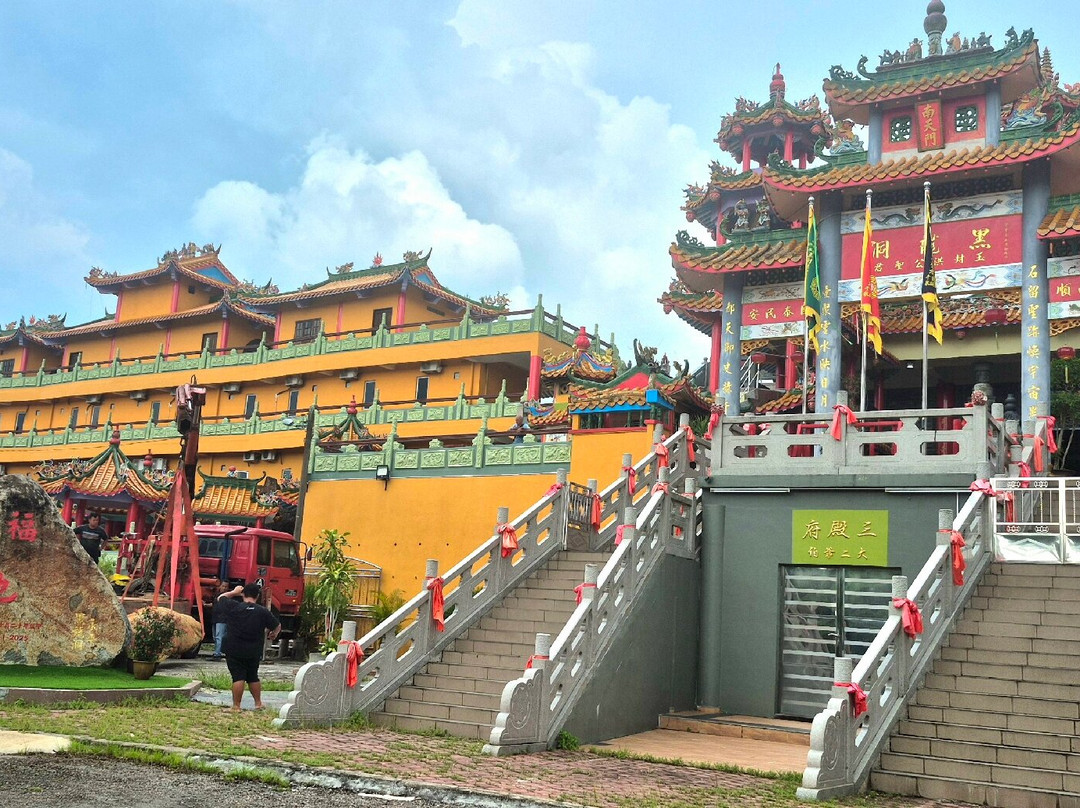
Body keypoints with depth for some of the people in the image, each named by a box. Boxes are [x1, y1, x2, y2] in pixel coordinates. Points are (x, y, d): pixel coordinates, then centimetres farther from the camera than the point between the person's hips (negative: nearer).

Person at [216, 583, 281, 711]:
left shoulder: (233, 607, -9)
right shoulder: (263, 611, -4)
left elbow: (220, 599, 10)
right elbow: (277, 626, 8)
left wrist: (233, 592, 20)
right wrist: (274, 634, 29)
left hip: (234, 651, -2)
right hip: (254, 652, 2)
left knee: (238, 678, -2)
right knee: (253, 677, 17)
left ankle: (236, 706, -3)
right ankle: (258, 703, 25)